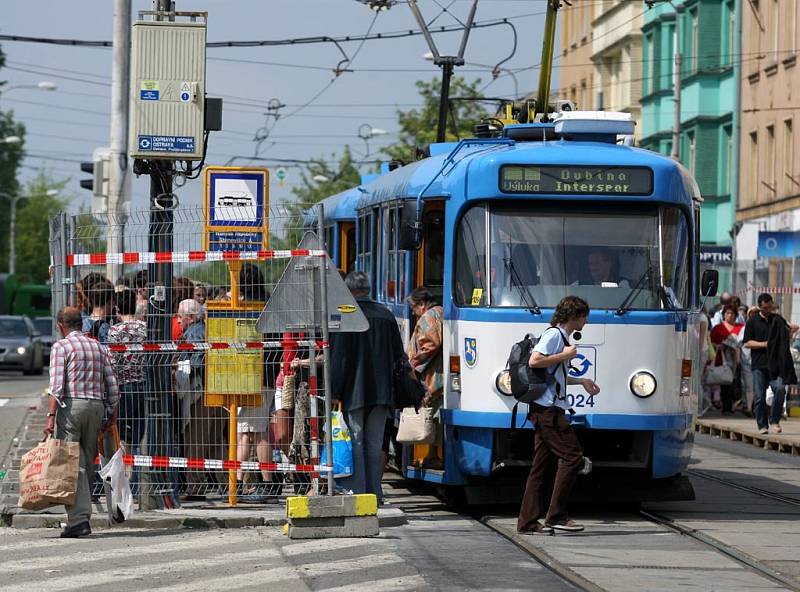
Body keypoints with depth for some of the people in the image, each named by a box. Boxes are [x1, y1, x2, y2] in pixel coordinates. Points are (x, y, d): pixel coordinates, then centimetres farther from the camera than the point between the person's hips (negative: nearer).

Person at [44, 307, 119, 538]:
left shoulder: (61, 346, -2)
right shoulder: (98, 347, 14)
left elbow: (56, 386, -11)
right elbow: (112, 386, 11)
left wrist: (51, 417, -14)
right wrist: (111, 417, 17)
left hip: (71, 406, -5)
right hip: (96, 406, 5)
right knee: (87, 464, 12)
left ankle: (79, 519, -16)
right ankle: (82, 516, 14)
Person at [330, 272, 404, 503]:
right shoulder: (386, 315, 7)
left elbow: (338, 357, -11)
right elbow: (398, 356, 12)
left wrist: (334, 390, -8)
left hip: (354, 391, -4)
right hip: (381, 392, 4)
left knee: (355, 444, 0)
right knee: (374, 444, 11)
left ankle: (356, 491, -5)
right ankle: (374, 492, 10)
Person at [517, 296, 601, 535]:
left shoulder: (561, 337, 22)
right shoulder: (553, 335, -9)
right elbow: (534, 361, -23)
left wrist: (581, 381, 31)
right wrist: (565, 356, -14)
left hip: (546, 410, 10)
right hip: (548, 409, -10)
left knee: (542, 465, 8)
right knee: (572, 456, -10)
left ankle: (528, 522, 7)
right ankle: (556, 515, -9)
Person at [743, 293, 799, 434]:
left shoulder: (778, 320, 11)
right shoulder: (753, 322, 5)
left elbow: (786, 337, 20)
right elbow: (746, 343, 0)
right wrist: (764, 344, -10)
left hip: (775, 363, 1)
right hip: (759, 364, -1)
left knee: (780, 389, -17)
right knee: (759, 396, -2)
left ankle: (774, 421, -3)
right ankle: (762, 426, 10)